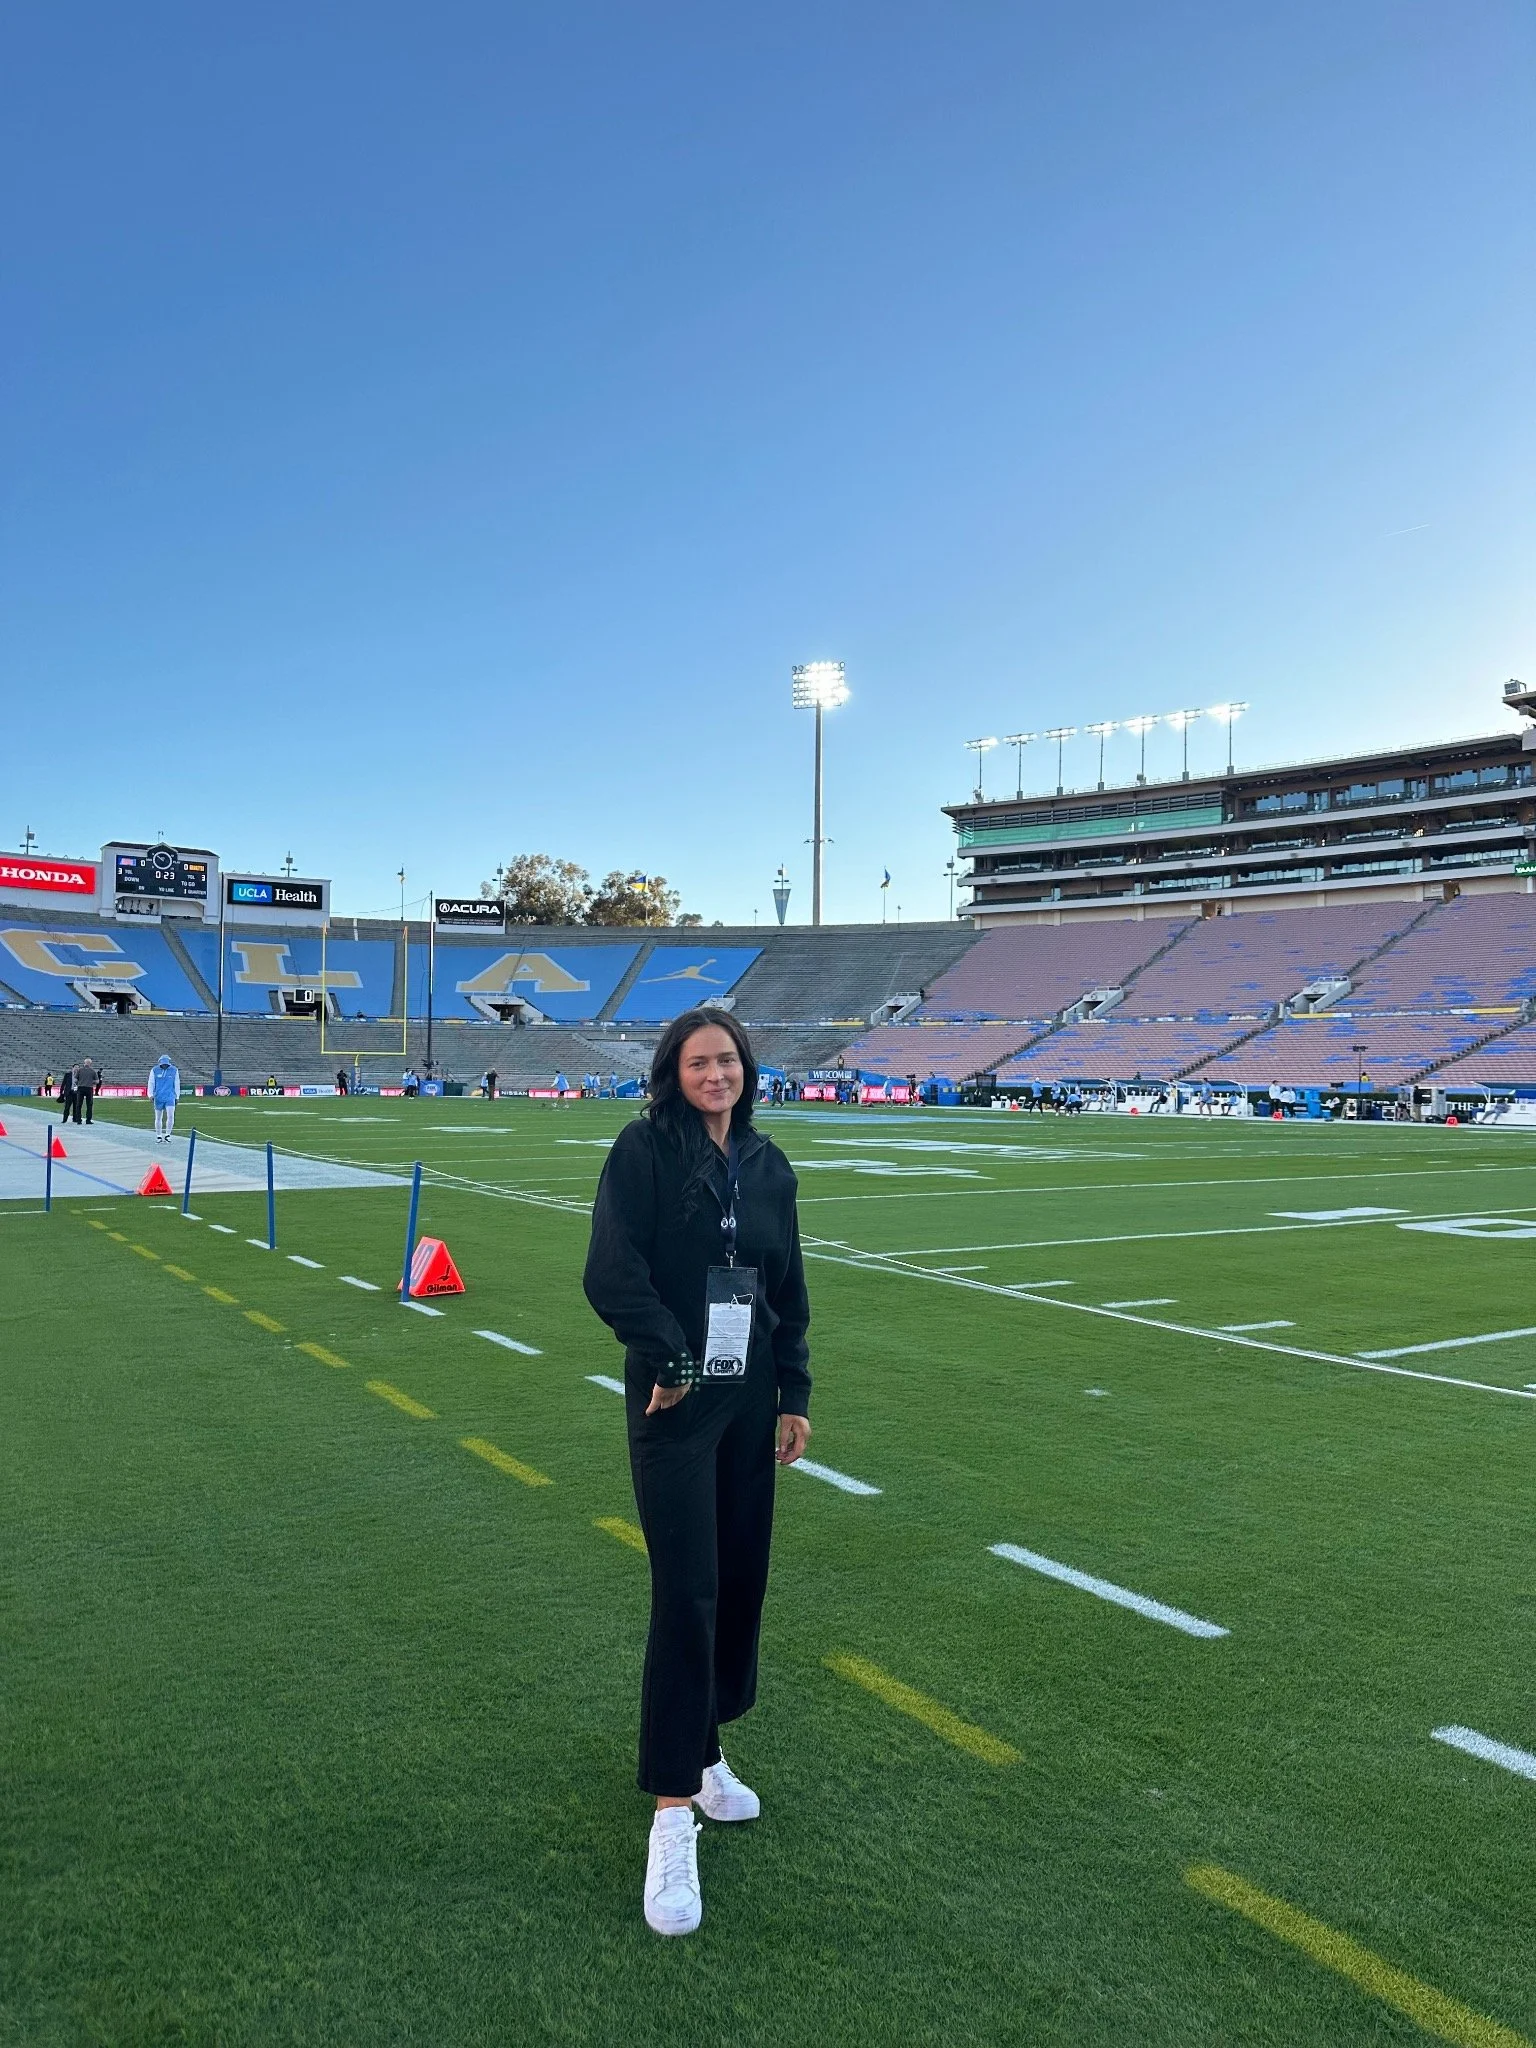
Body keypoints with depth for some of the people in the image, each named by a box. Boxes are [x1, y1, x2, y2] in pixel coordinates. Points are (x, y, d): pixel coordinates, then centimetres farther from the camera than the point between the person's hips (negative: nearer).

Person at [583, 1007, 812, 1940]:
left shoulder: (769, 1166, 6)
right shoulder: (644, 1151, -10)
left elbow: (790, 1292, 12)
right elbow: (611, 1274, -17)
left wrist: (795, 1395, 10)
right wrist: (670, 1356, -13)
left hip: (750, 1401, 6)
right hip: (675, 1404, -5)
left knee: (743, 1579, 12)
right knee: (688, 1593, -6)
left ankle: (703, 1750, 33)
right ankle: (673, 1813, 4)